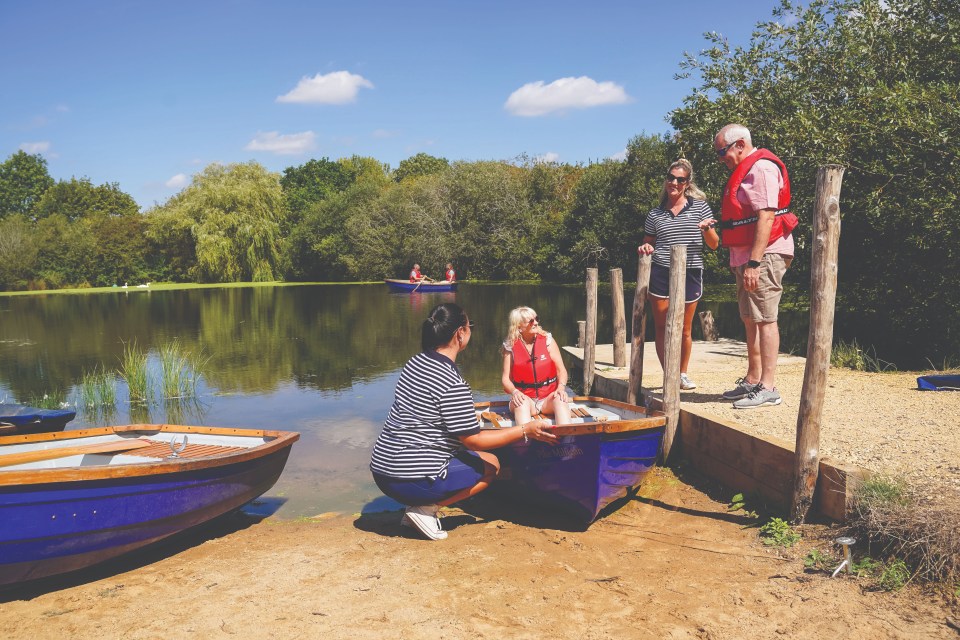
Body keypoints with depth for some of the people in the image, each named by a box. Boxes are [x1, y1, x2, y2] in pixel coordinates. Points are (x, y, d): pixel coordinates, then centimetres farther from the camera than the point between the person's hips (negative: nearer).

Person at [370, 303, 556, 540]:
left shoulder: (414, 363, 6)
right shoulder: (453, 385, -19)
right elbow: (473, 440, -12)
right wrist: (525, 431, -6)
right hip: (411, 481, -8)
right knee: (491, 464, 10)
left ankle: (421, 505, 10)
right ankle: (426, 508, -1)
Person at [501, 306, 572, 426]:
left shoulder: (547, 340, 2)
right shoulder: (511, 347, 1)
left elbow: (561, 370, 0)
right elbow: (506, 378, -1)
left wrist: (561, 387, -21)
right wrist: (514, 391, -23)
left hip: (548, 398, 1)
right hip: (525, 397, -1)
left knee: (560, 399, -33)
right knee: (521, 402, -35)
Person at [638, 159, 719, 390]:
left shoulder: (700, 206, 5)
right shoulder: (655, 214, 9)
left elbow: (714, 244, 5)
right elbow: (647, 244, 18)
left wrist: (707, 228, -16)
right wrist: (645, 248, -5)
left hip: (690, 273, -1)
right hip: (660, 274, 1)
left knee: (684, 329, 8)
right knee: (662, 328, 0)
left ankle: (683, 373, 26)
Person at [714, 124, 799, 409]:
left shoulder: (761, 168, -12)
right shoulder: (745, 171, 20)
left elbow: (766, 217, -21)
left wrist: (754, 262, -26)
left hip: (764, 255, -11)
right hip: (747, 257, 11)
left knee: (764, 318, -9)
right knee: (750, 319, 14)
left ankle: (768, 387, -6)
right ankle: (752, 380, 22)